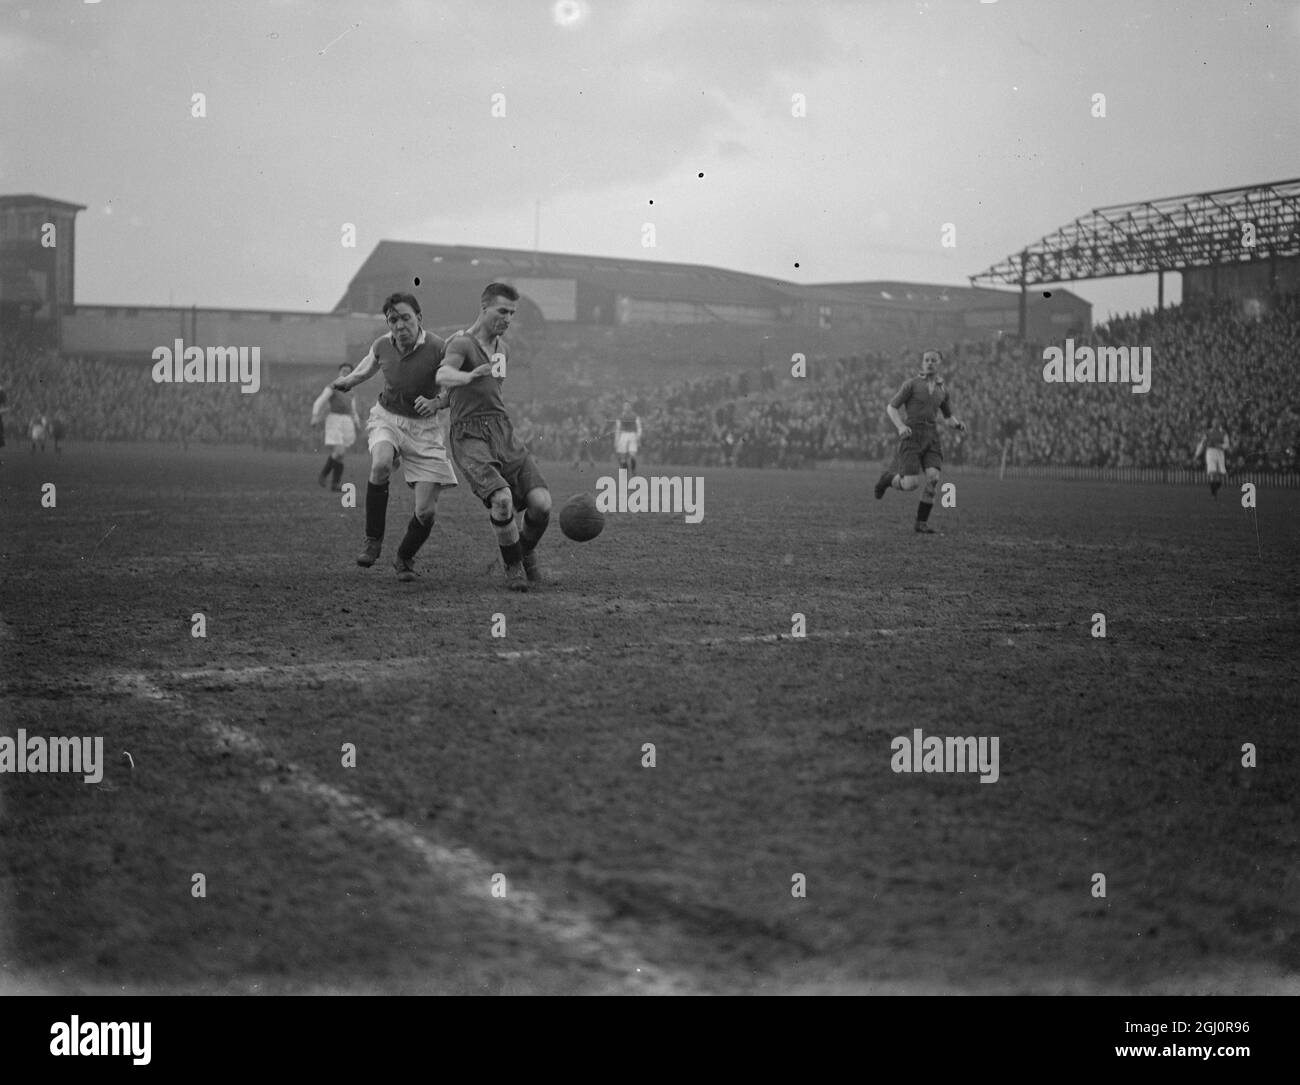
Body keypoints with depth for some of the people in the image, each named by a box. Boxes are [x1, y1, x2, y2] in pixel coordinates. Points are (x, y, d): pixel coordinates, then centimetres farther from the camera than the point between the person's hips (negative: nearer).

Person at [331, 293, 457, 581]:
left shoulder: (438, 348, -18)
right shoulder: (382, 345, -6)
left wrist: (436, 403, -24)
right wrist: (348, 381, 26)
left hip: (424, 427, -2)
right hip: (386, 417, 2)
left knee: (426, 511, -9)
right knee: (381, 464, -34)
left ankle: (405, 558, 21)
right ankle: (373, 541, -18)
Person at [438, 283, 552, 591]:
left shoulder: (502, 348, 19)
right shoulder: (462, 343, -5)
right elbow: (444, 377, -27)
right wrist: (469, 376, -47)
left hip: (504, 432, 6)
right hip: (470, 437, -6)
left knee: (541, 502, -12)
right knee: (502, 499, -28)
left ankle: (527, 554, 17)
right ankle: (513, 567, -6)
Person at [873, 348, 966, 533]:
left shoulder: (942, 389, 16)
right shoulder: (911, 384, 0)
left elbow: (949, 419, 23)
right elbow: (891, 408, 0)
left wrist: (959, 425, -2)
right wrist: (901, 426, -20)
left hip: (930, 438, 4)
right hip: (911, 437, -4)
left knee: (933, 479, -17)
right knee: (911, 485, -16)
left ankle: (922, 524, -7)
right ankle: (889, 478, 19)